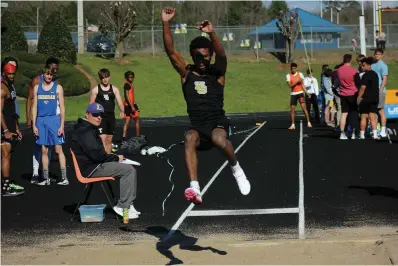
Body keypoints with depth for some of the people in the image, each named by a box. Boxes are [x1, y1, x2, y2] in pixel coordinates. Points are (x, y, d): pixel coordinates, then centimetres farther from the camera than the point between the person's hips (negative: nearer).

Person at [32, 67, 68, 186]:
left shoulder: (58, 88, 3)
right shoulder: (37, 88, 10)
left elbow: (62, 107, 1)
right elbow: (34, 107, 10)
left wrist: (62, 125, -6)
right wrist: (34, 125, 3)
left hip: (54, 119, -3)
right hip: (41, 120, 3)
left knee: (58, 149, -5)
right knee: (44, 150, 5)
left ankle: (64, 177, -5)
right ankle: (45, 178, 10)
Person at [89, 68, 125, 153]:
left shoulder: (114, 89, 7)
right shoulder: (95, 90, 1)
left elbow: (119, 101, -3)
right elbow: (91, 105, 3)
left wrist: (122, 111, -18)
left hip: (111, 117, 3)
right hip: (100, 118, -3)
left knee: (109, 140, 10)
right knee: (103, 139, -14)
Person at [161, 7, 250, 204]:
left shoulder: (217, 73, 2)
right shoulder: (186, 73, 6)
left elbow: (222, 55, -19)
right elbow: (170, 51, -6)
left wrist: (211, 34, -37)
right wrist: (166, 23, -18)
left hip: (218, 123, -2)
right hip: (197, 126, 2)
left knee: (219, 139, -36)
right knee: (189, 138, -34)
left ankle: (236, 170, -5)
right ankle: (195, 188, -46)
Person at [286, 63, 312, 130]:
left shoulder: (300, 74, 3)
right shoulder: (288, 76, 1)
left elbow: (302, 85, 6)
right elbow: (290, 85, -11)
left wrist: (307, 93, 1)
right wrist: (297, 81, -22)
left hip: (300, 92, -1)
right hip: (293, 94, 1)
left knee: (304, 108, -11)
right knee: (292, 109, 2)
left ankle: (308, 123, -6)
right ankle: (293, 125, 10)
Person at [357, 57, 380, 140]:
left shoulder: (366, 75, -13)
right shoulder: (375, 74, 13)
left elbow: (363, 88, -18)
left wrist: (358, 98, -14)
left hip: (366, 99, -7)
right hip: (375, 98, 7)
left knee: (364, 117, 1)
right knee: (373, 116, 6)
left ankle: (362, 135, 3)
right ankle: (375, 135, -3)